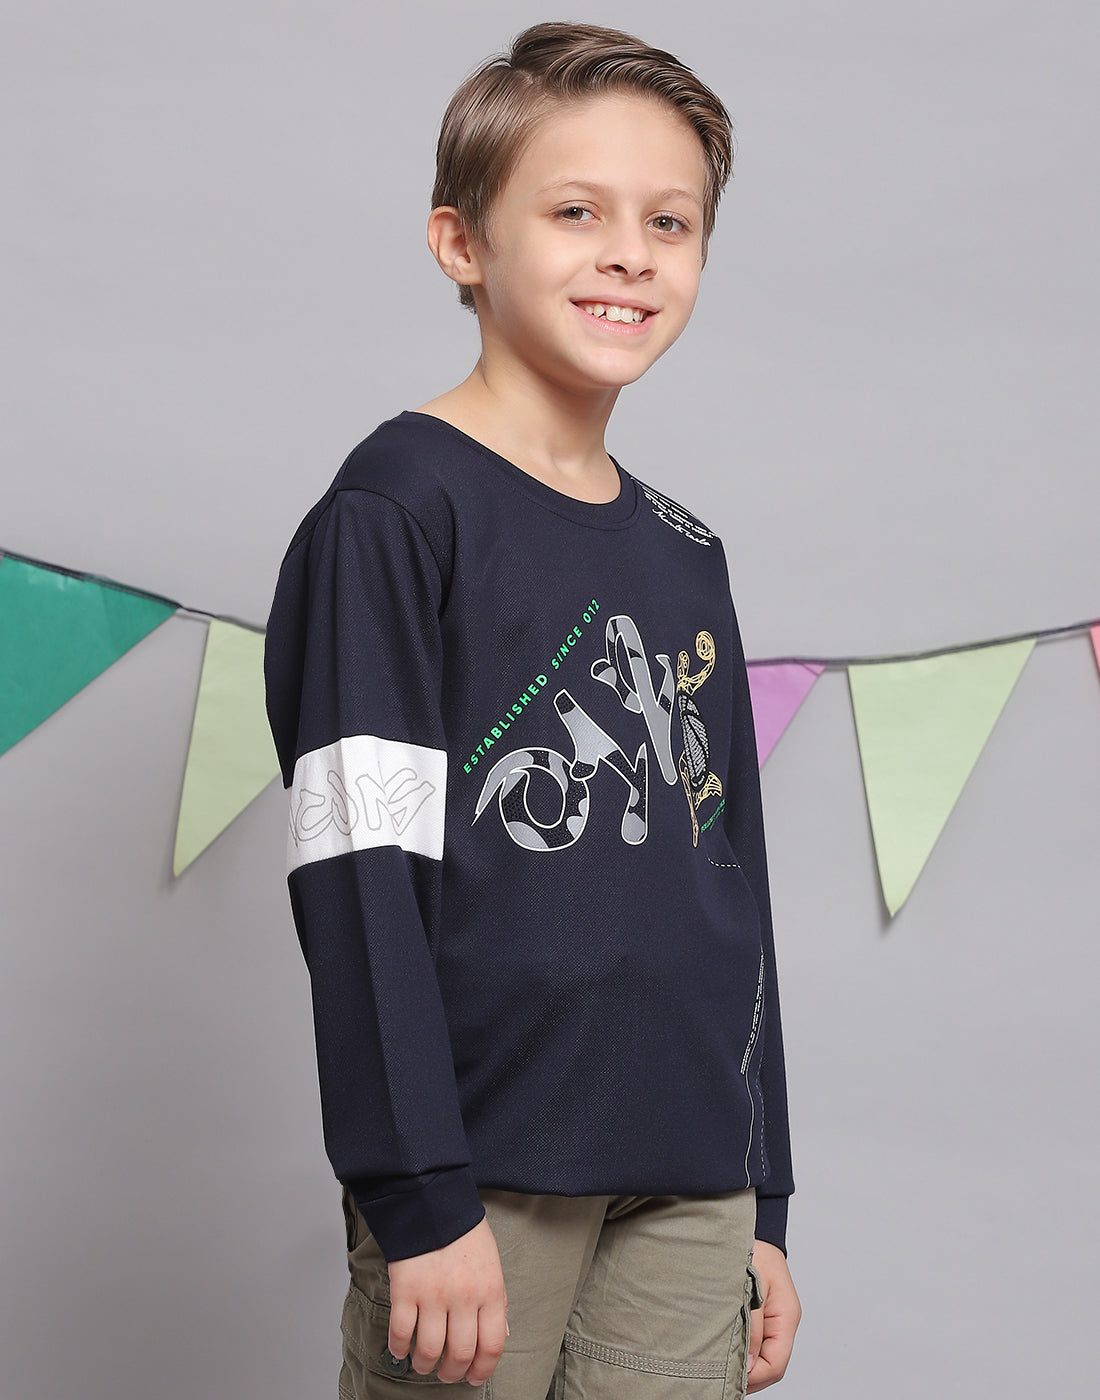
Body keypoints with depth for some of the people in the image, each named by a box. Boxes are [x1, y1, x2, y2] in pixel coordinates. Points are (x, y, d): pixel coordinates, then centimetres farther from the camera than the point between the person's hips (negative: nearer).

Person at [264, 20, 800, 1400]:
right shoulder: (397, 510, -8)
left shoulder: (687, 554, 12)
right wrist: (419, 1197, -16)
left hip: (691, 1183, 6)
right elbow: (358, 870, -13)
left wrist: (762, 1204, 15)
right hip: (483, 1172, -6)